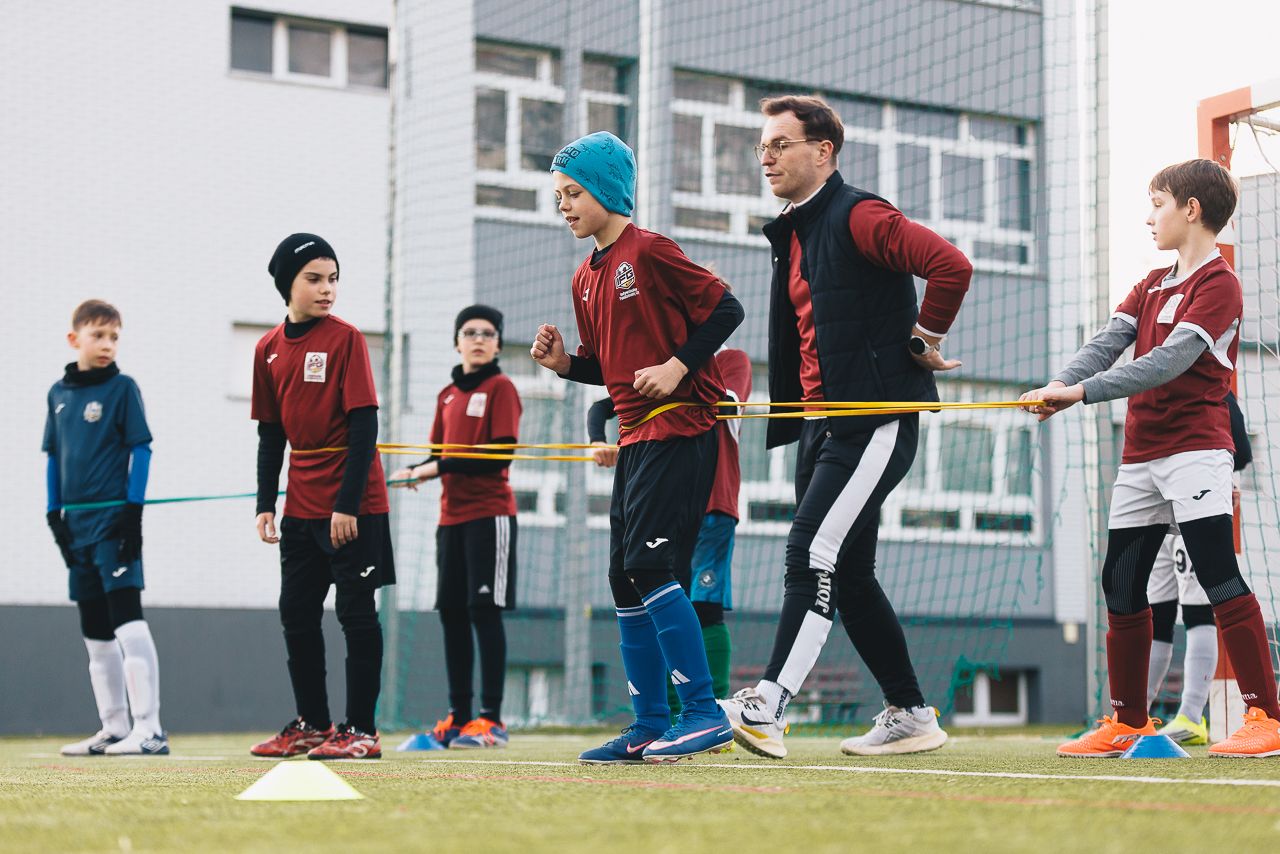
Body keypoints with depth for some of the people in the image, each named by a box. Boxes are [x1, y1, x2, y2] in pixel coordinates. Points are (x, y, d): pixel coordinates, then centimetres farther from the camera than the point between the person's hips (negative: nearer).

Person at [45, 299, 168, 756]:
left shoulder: (123, 388, -3)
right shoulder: (58, 394, 12)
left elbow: (140, 449, -6)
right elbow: (54, 456, 16)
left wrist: (134, 511, -13)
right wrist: (54, 513, 9)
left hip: (114, 517, -7)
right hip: (77, 522, 7)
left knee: (127, 619, -13)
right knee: (94, 632, 9)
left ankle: (148, 729, -15)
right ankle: (114, 729, 16)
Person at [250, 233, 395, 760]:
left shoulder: (345, 339, -8)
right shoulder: (269, 349, 7)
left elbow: (365, 426, -13)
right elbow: (270, 434, 13)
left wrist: (347, 504, -18)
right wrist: (265, 504, 6)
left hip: (353, 505, -6)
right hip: (301, 506, 6)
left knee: (355, 611, -3)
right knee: (296, 613, 9)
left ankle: (361, 731, 2)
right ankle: (311, 725, 21)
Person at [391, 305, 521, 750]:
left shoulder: (500, 388, -5)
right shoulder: (447, 395, 16)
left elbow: (500, 455, -14)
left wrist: (438, 468, -16)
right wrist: (413, 472, -3)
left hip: (489, 513, -7)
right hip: (451, 515, 7)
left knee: (484, 611, -8)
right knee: (452, 613, 7)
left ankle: (491, 719, -6)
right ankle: (458, 717, 14)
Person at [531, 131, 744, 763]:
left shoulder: (649, 250, -10)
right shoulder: (586, 278, 15)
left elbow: (725, 309, -11)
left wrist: (678, 367, -17)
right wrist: (563, 362, 3)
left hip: (680, 430, -9)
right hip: (636, 437, 9)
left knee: (649, 566, -15)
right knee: (625, 578, 8)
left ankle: (704, 713, -10)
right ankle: (649, 727, 13)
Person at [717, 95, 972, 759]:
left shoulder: (858, 216, -10)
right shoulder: (792, 235, 19)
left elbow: (951, 266, -22)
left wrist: (923, 341, -11)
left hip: (875, 422, -10)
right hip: (822, 425, 10)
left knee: (813, 552, -19)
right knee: (848, 574, 11)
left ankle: (766, 709, -26)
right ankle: (910, 716, 19)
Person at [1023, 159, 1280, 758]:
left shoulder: (1218, 285, -9)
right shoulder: (1152, 284, 18)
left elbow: (1169, 361, -21)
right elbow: (1110, 340, 4)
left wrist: (1083, 392, -27)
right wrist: (1061, 383, -16)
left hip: (1194, 447, -9)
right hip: (1140, 455, 9)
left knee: (1218, 577, -15)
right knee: (1121, 584, 9)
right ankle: (1129, 722, 18)